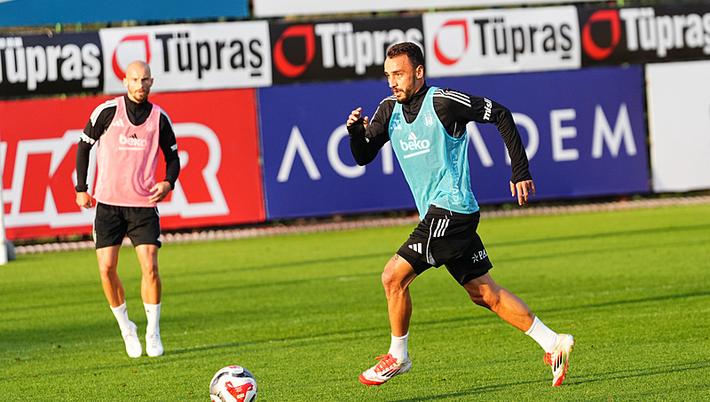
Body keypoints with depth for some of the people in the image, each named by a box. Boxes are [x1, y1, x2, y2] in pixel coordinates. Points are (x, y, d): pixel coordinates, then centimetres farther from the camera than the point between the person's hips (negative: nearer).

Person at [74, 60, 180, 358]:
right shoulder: (108, 111, -3)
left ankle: (153, 334, 5)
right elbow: (84, 146, 8)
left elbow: (172, 157, 14)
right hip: (108, 202, 0)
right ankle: (126, 328, 15)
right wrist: (81, 189, 5)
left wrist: (168, 183, -6)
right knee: (106, 269, -6)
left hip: (143, 203, 0)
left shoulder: (159, 118, 2)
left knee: (150, 267, -10)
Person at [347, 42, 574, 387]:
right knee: (483, 292, 8)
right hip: (438, 214, 8)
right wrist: (356, 132, -12)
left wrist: (520, 172, -10)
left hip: (450, 209, -8)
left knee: (393, 277, -9)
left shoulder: (442, 102, -12)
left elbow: (501, 115, -9)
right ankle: (553, 343, 11)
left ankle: (397, 357, 8)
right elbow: (364, 157, 11)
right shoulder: (390, 110, 10)